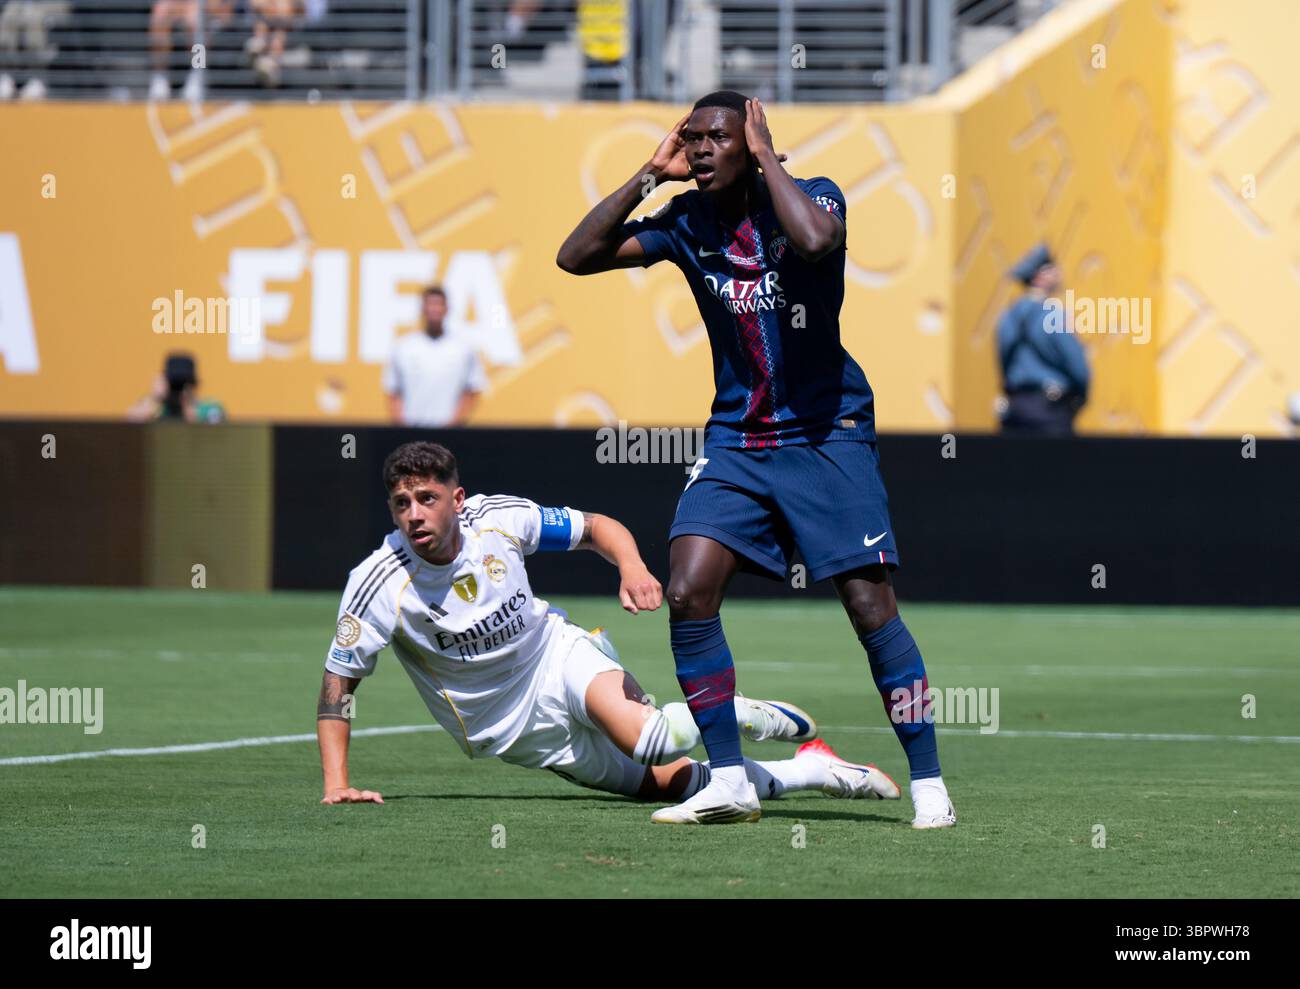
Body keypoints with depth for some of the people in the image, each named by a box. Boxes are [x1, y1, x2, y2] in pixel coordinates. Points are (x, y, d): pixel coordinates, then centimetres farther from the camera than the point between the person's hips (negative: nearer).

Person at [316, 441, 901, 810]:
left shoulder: (500, 519, -15)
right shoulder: (380, 584, -21)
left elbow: (597, 527, 0)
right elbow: (338, 683, -15)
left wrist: (633, 568, -21)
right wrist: (337, 783, -25)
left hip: (556, 655, 0)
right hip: (514, 731, 0)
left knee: (647, 738, -33)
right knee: (670, 784, -9)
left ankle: (756, 717, -1)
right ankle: (815, 769, 10)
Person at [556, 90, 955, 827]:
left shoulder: (812, 195, -11)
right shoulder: (687, 224, 1)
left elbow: (813, 238, -36)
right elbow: (576, 257, -1)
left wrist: (766, 158, -22)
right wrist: (648, 176, -5)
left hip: (827, 434, -4)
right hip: (736, 439, 4)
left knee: (870, 603, -10)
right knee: (688, 595, -12)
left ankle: (929, 785, 0)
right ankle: (729, 785, -2)